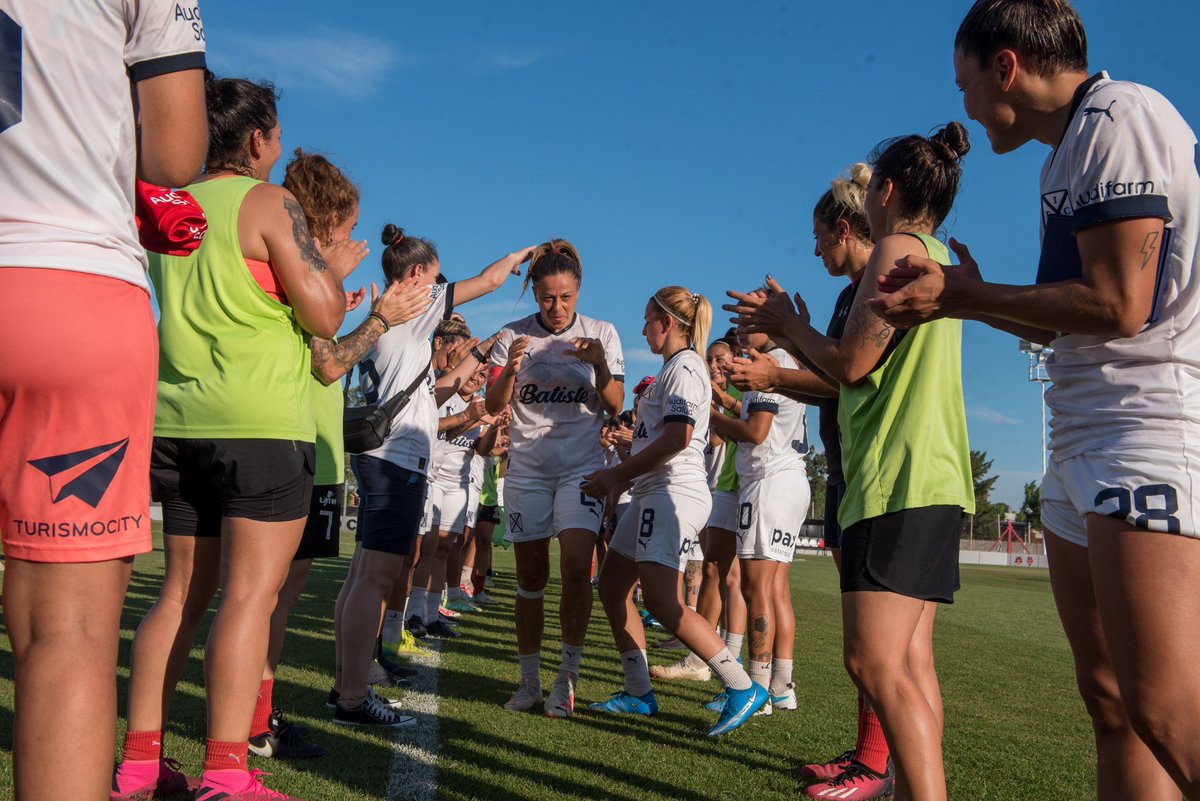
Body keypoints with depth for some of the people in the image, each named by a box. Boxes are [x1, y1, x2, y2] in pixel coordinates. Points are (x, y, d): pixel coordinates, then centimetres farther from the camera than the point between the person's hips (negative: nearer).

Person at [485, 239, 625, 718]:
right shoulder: (513, 336, 2)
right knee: (530, 577, 4)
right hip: (526, 467, 1)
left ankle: (567, 677, -1)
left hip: (581, 466, -1)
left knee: (576, 567, -17)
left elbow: (615, 407, 0)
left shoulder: (601, 333, 2)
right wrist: (511, 367, -20)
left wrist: (600, 363, -18)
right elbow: (494, 406, -1)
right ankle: (529, 681, 16)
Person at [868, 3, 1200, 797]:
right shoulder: (1071, 151, 21)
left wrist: (959, 298, -8)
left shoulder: (1118, 118, -7)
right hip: (1082, 444, 10)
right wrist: (973, 295, 22)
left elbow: (1117, 306, -18)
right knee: (1110, 701, 9)